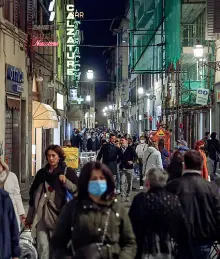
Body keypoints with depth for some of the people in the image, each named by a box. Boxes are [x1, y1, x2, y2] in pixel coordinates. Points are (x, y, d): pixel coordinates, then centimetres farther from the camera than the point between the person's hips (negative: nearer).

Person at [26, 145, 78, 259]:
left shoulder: (68, 171, 3)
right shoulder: (41, 172, 13)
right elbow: (33, 195, 17)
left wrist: (66, 182, -19)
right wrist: (29, 217, 17)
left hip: (58, 214, -3)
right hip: (41, 214, 3)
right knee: (42, 245, -2)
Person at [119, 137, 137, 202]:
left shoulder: (130, 148, -4)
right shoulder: (120, 149, 6)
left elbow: (135, 156, -7)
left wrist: (132, 161, -22)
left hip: (130, 168, -2)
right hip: (122, 168, 2)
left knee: (129, 183, 8)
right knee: (122, 183, -8)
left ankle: (128, 196, 20)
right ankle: (123, 197, -7)